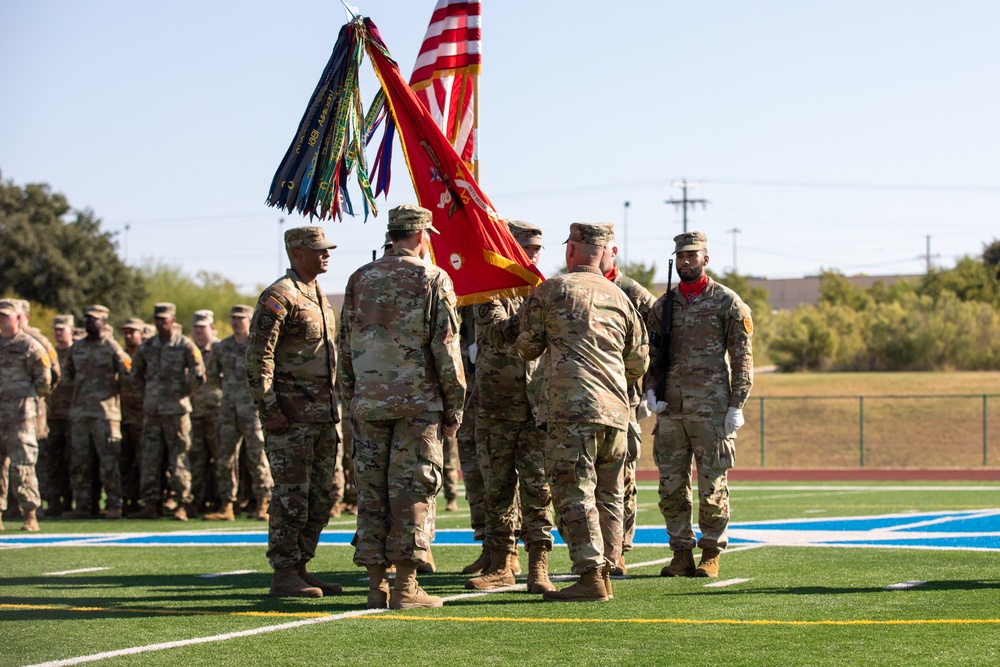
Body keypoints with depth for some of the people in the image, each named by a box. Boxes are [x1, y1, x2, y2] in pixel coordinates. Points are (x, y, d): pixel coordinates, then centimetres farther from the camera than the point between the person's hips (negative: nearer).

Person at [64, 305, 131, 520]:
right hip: (80, 411, 6)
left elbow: (127, 373, -2)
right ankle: (82, 505, 11)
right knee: (78, 462, 5)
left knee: (108, 462, -5)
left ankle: (114, 506, -1)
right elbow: (68, 372, 26)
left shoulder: (112, 347, -3)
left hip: (105, 411, -6)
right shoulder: (76, 348, 13)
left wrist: (114, 390, 4)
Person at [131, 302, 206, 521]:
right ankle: (150, 503, 8)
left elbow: (199, 376, -2)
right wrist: (148, 392, 13)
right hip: (152, 411, 5)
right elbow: (136, 375, 22)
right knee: (149, 458, 4)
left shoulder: (185, 345, -2)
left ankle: (182, 505, 0)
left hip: (176, 410, -4)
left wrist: (184, 393, 0)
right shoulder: (146, 346, 10)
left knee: (178, 459, -3)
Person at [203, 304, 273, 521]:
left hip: (252, 408, -5)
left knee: (257, 456, -6)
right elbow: (212, 375, 23)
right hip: (228, 409, 5)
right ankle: (226, 507, 8)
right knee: (225, 458, 4)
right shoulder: (222, 348, 11)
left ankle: (263, 505, 0)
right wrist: (228, 387, 13)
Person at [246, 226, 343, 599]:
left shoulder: (319, 297, 18)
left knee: (321, 497, 10)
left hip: (323, 413, 9)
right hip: (291, 416, -9)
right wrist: (269, 410, -19)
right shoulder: (279, 297, -11)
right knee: (291, 496, -6)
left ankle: (301, 569, 17)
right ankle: (284, 576, -1)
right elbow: (258, 358, -16)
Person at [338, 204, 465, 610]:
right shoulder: (433, 280, -3)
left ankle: (376, 586, 6)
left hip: (368, 403, 4)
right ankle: (406, 587, -2)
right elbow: (446, 349, -5)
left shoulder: (360, 279, 10)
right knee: (412, 490, -1)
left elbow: (346, 347, 13)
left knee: (371, 491, 6)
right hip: (418, 402, -4)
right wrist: (453, 408, 0)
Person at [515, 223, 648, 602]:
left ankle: (591, 577, -13)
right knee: (608, 495, 12)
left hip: (571, 405, -6)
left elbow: (528, 347, 8)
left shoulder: (552, 289, 0)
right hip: (615, 409, 6)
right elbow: (639, 363, 21)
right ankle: (604, 574, 14)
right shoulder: (620, 297, 15)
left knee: (574, 493, -7)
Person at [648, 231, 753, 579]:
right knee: (671, 486, 3)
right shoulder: (663, 305, 13)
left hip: (711, 407, -4)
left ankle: (711, 555, 7)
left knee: (712, 485, -1)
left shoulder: (727, 302, 1)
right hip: (670, 408, 4)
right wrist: (651, 391, 1)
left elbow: (742, 358, -1)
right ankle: (682, 554, 10)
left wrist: (737, 406, -8)